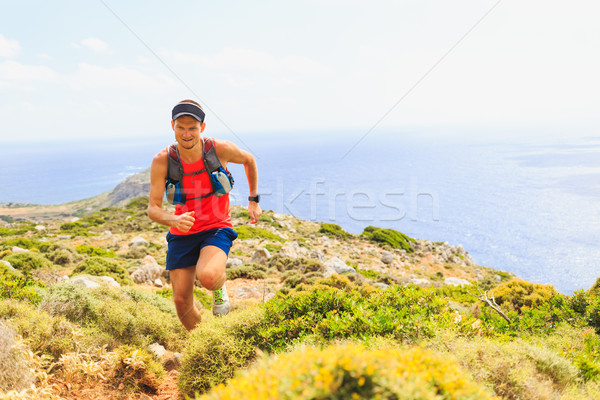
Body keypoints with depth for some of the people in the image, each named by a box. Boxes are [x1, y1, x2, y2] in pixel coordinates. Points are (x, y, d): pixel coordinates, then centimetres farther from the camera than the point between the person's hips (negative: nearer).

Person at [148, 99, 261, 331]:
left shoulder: (220, 150, -15)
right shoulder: (162, 160, -13)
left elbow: (249, 160, 8)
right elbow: (153, 209, -12)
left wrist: (253, 200, 9)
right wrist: (175, 220, -34)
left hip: (217, 229, -2)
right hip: (182, 234, 2)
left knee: (207, 277, -33)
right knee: (182, 302, 3)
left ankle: (220, 286, 7)